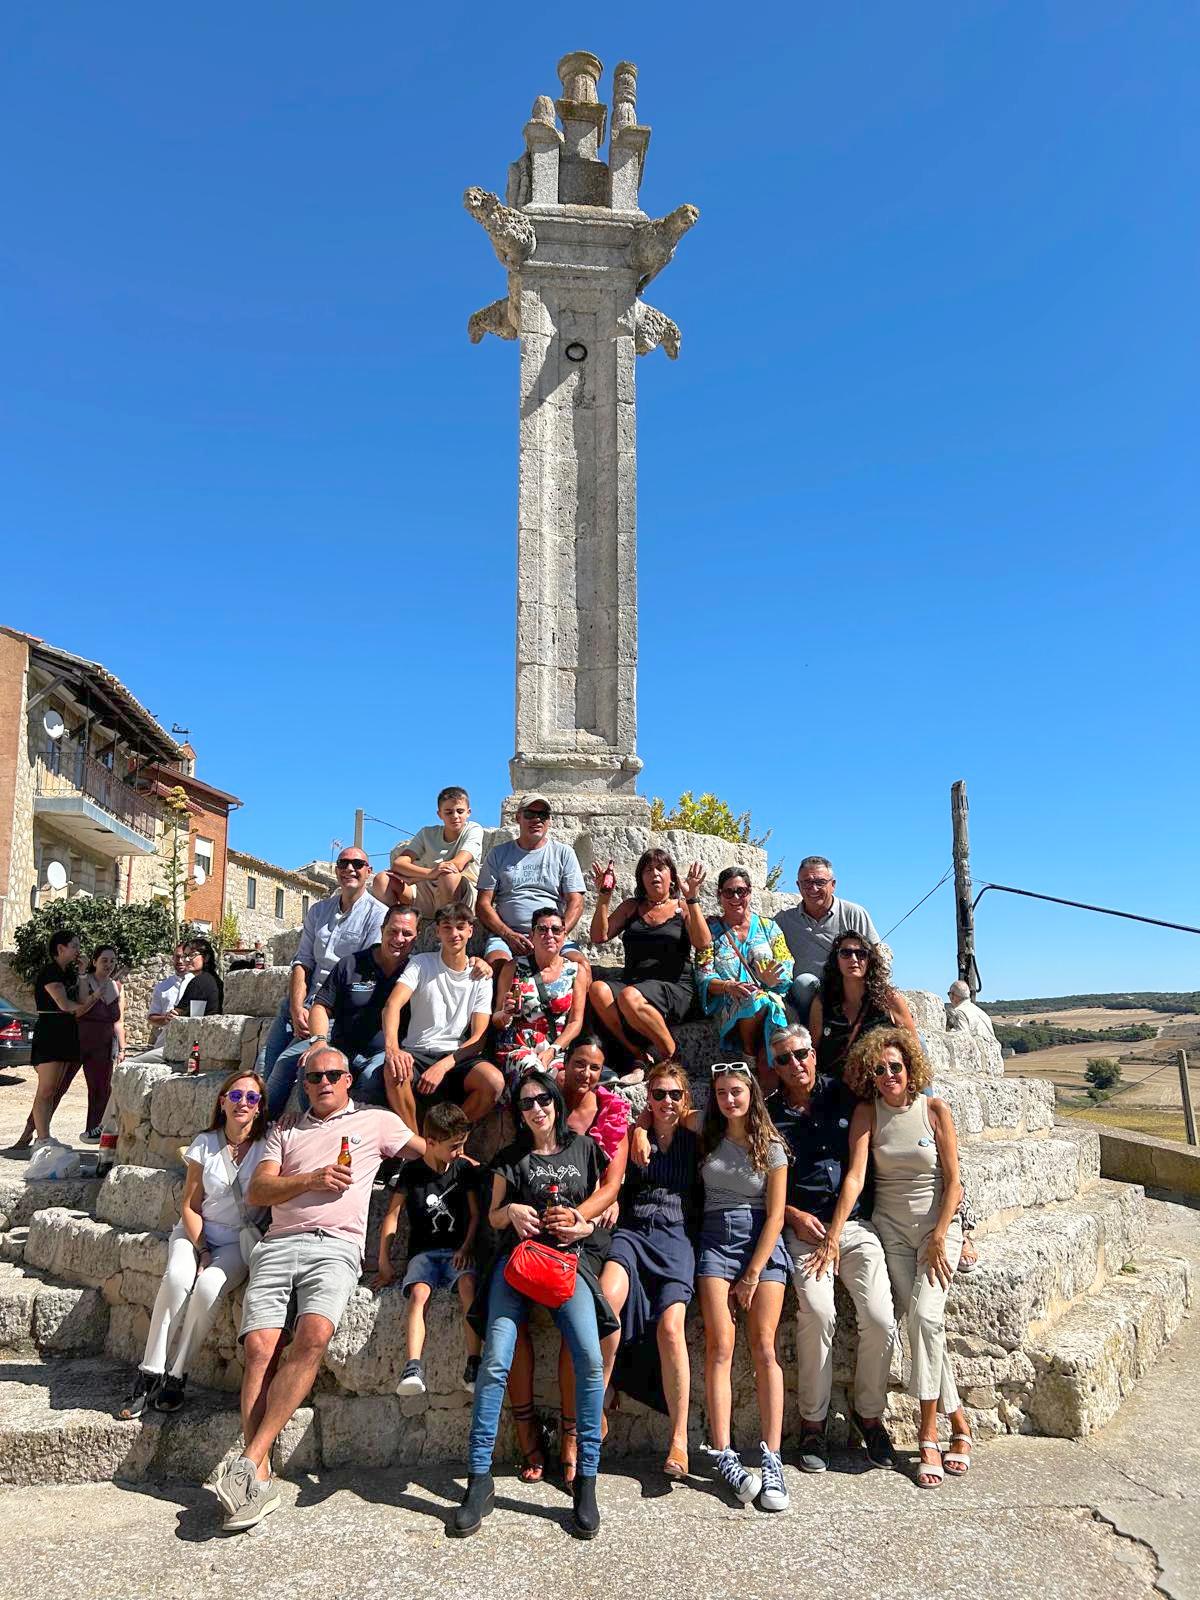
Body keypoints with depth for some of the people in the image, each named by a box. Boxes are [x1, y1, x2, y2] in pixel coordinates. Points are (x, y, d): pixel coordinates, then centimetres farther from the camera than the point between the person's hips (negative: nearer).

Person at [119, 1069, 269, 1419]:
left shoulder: (267, 1147, -6)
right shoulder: (205, 1144, -1)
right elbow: (189, 1206, 0)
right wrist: (202, 1251, -12)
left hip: (239, 1241, -1)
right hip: (196, 1232, 1)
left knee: (208, 1286, -29)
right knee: (177, 1277, -29)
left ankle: (176, 1377, -14)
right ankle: (149, 1374, -19)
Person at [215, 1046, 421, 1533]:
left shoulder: (376, 1121, 20)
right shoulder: (284, 1131, 26)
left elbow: (432, 1152, 24)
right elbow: (256, 1191, 13)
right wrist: (312, 1179, -1)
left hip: (335, 1247, -2)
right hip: (279, 1244, 3)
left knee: (313, 1335, -29)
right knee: (259, 1347, -20)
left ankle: (251, 1461, -26)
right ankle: (261, 1483, -16)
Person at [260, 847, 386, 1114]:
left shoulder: (377, 915, -3)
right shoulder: (319, 910, 16)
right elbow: (302, 962, 10)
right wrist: (296, 1010, -7)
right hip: (301, 1002, 6)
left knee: (287, 1063, -19)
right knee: (264, 1067, -5)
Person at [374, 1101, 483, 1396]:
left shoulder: (464, 1168, 9)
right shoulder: (411, 1171, 4)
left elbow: (476, 1214, 9)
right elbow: (392, 1215, 5)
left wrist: (466, 1247, -7)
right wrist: (384, 1263, 1)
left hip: (457, 1251, 0)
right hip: (423, 1251, 0)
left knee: (469, 1285, -31)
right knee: (419, 1292, -31)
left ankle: (473, 1366, -32)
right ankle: (413, 1368, -40)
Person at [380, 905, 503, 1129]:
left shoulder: (481, 976, 6)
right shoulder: (421, 964, 5)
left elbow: (478, 1039, -1)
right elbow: (393, 1004, -12)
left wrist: (444, 1065, -19)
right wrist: (391, 1049, -33)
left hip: (458, 1056, 1)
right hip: (418, 1053, -1)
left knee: (494, 1081, -30)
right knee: (394, 1070, -35)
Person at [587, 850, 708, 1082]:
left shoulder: (683, 908, 13)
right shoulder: (631, 907, 21)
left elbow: (702, 943, -5)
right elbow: (599, 936, 10)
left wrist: (692, 899, -9)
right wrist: (604, 896, 4)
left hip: (673, 987, -4)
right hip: (631, 982, 4)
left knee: (630, 997, -36)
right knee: (597, 989, -30)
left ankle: (672, 1058, -16)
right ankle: (641, 1057, -23)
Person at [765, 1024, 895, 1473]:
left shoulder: (844, 1097, 9)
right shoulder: (769, 1114, 8)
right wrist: (794, 1216, -4)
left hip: (856, 1225, 2)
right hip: (804, 1229, -1)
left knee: (880, 1318, -14)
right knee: (817, 1313, -24)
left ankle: (869, 1414, 11)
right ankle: (812, 1423, -6)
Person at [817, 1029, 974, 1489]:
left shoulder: (935, 1110, -6)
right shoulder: (867, 1113, -2)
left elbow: (953, 1182, -4)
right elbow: (854, 1176, -9)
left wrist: (938, 1239, -12)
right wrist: (833, 1236, -17)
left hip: (938, 1226, -2)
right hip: (891, 1229, 2)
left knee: (924, 1315, -20)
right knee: (918, 1322, -9)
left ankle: (928, 1435, -9)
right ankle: (958, 1421, 9)